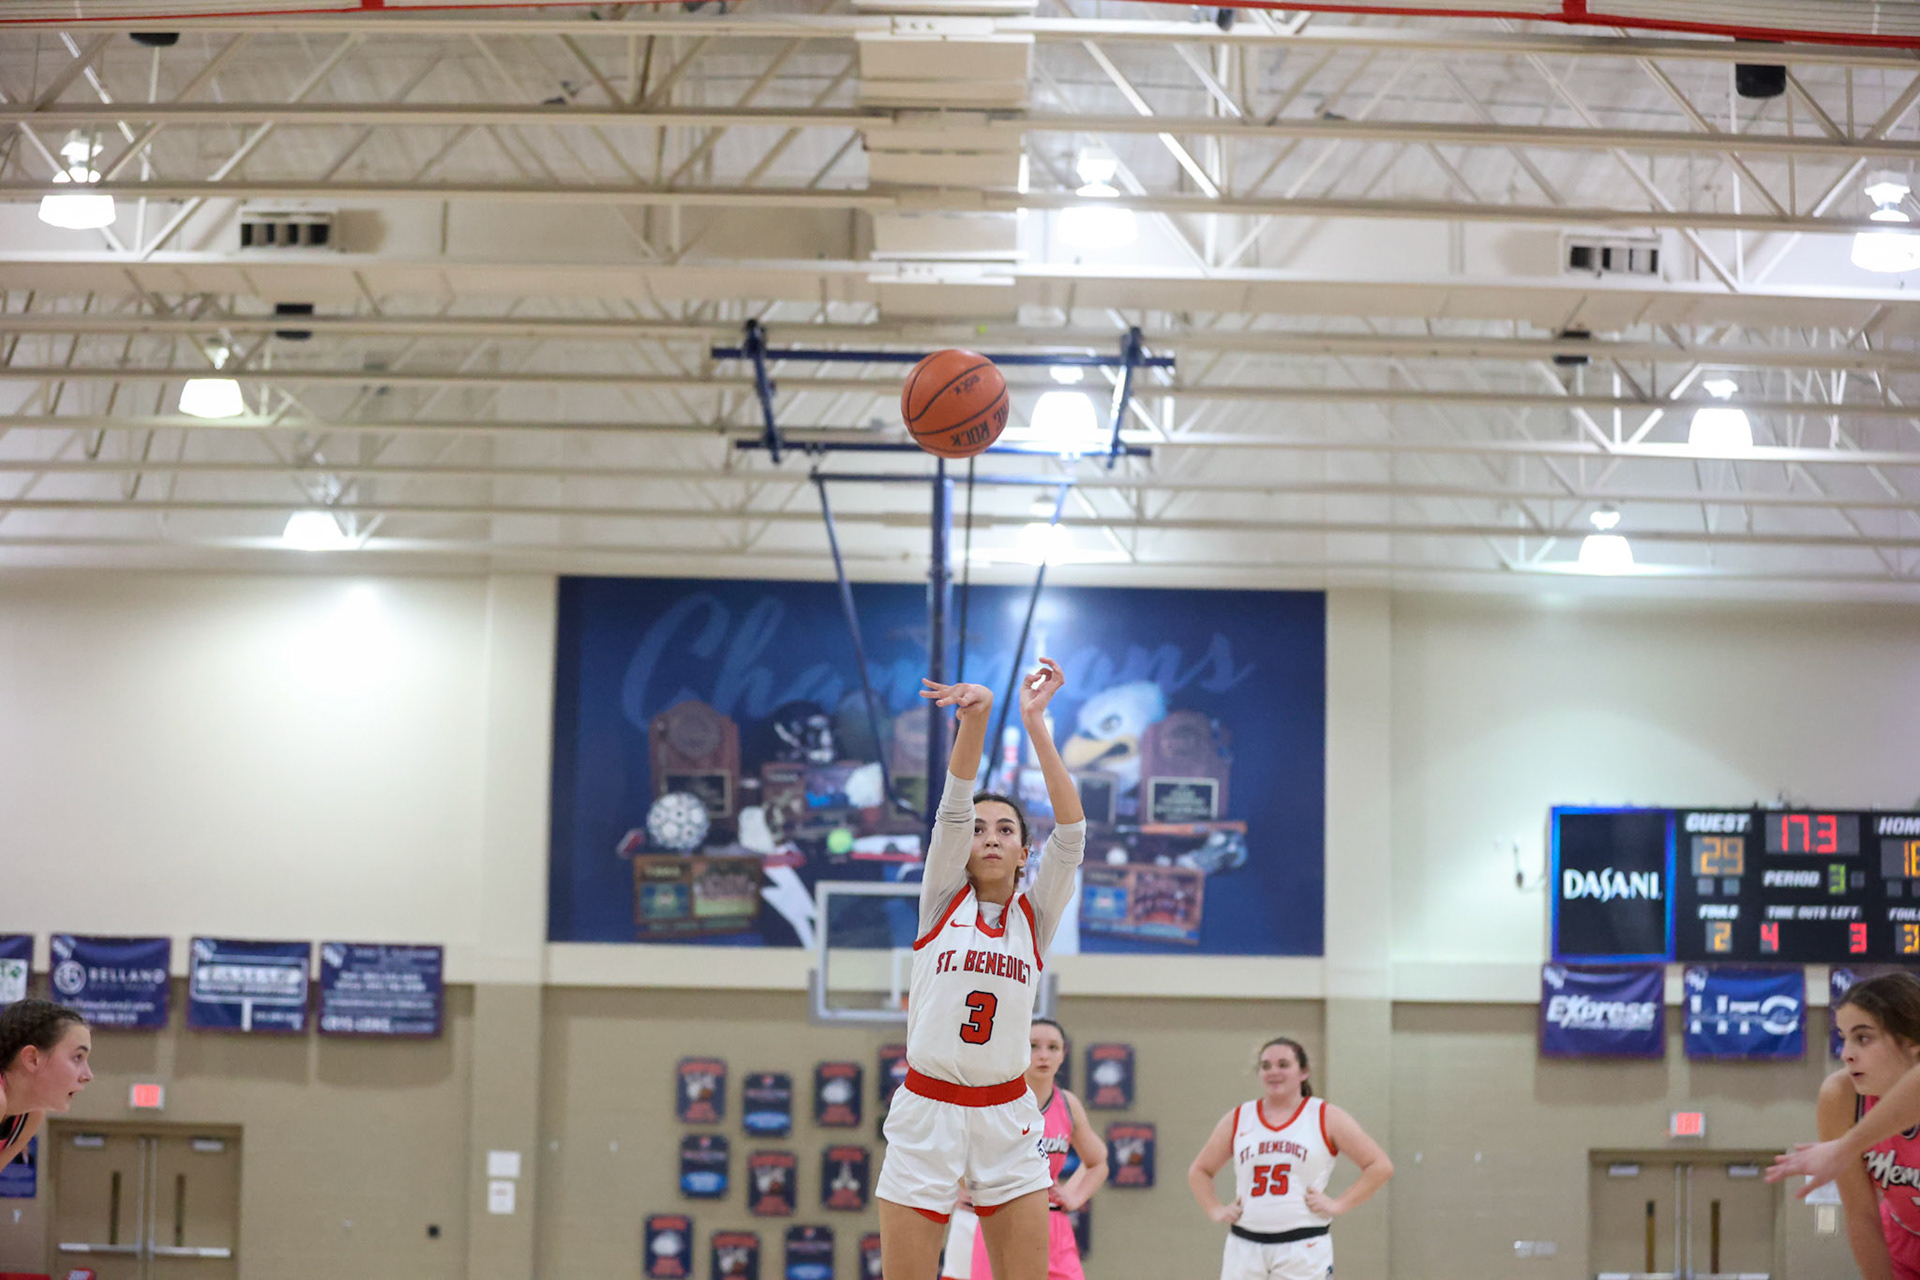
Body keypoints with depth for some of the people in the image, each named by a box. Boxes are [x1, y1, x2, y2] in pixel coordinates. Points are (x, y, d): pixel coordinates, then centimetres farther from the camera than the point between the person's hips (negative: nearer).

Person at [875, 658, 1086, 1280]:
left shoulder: (1035, 915, 6)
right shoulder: (942, 900, 4)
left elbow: (1071, 830, -8)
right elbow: (953, 809, -11)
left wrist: (1035, 722, -16)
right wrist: (974, 718, -27)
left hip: (1007, 1120, 1)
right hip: (926, 1109, -1)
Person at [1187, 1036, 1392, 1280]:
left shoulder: (1326, 1118, 3)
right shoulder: (1238, 1119, 10)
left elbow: (1380, 1166, 1)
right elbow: (1199, 1171, 21)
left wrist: (1338, 1205, -6)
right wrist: (1216, 1211, 6)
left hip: (1304, 1248, -3)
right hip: (1245, 1248, 3)